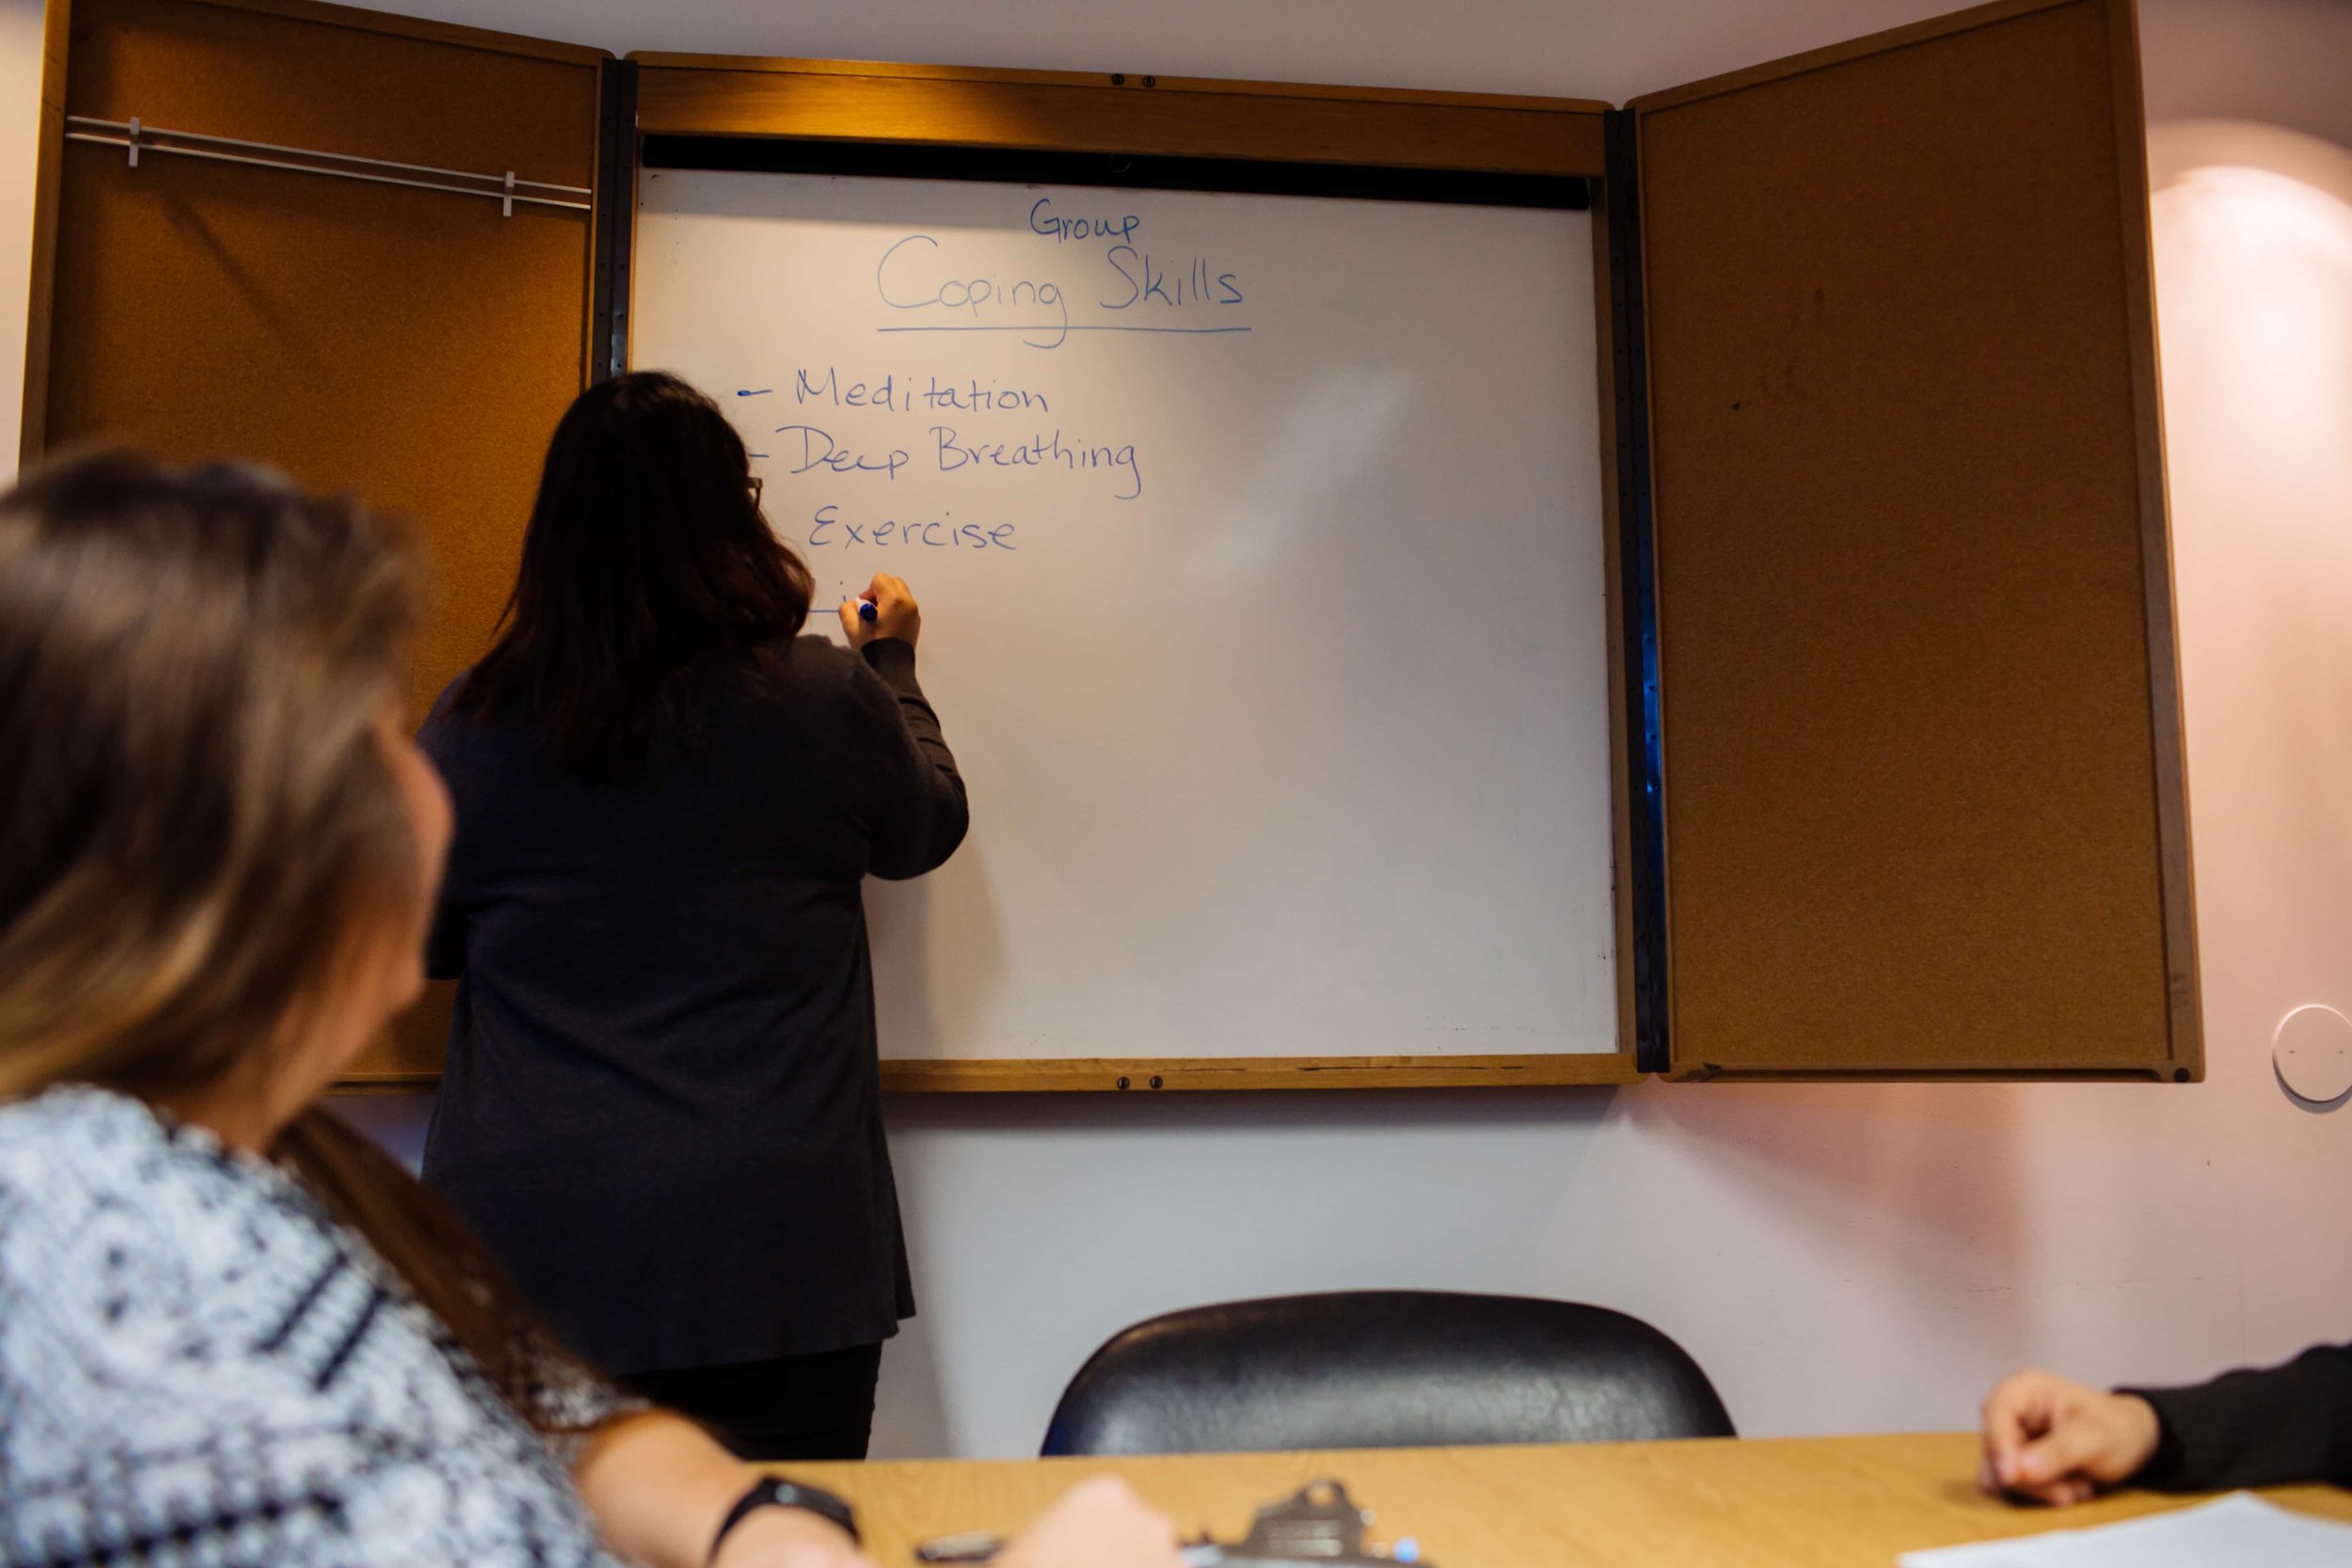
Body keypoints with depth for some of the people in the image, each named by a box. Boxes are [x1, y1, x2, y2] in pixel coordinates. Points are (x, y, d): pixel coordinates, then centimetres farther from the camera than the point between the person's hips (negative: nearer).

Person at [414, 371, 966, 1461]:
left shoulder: (473, 726, -5)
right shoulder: (827, 700, -9)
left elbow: (421, 946, 10)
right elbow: (928, 830, 12)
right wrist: (893, 667, 26)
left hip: (531, 1256, 2)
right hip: (772, 1256, -1)